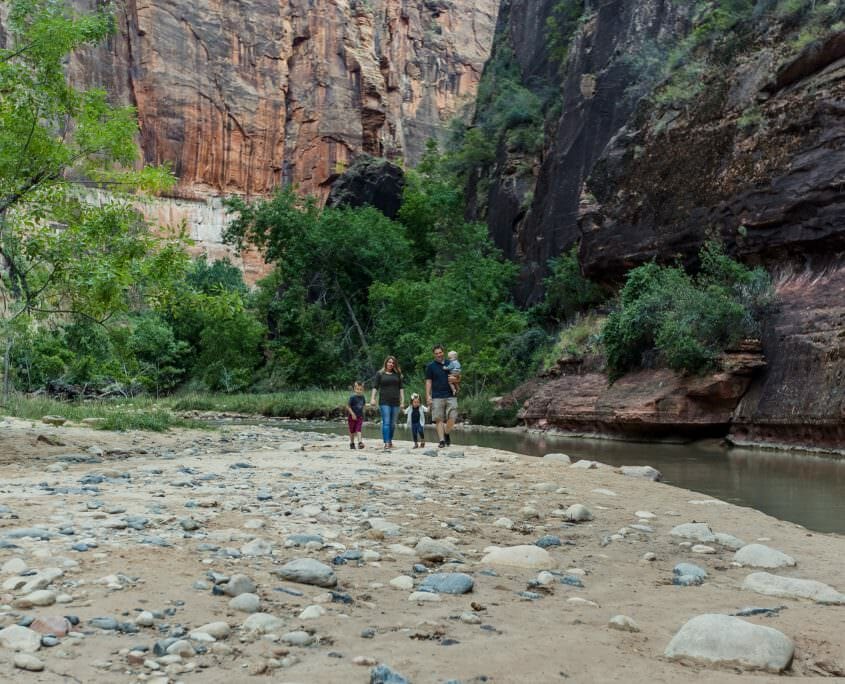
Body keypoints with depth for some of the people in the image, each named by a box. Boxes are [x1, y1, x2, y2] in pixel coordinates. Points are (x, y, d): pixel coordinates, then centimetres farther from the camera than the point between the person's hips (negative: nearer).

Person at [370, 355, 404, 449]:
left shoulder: (397, 374, 13)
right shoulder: (380, 374, 6)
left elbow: (401, 388, 13)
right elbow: (375, 387, 3)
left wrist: (402, 400, 6)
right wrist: (372, 398, -9)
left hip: (395, 402, 3)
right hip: (384, 402, -3)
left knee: (393, 423, 8)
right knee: (386, 422, -11)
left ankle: (390, 441, 22)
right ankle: (386, 443, -13)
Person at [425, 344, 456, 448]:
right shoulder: (431, 366, 6)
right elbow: (428, 381, 3)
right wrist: (428, 396, -5)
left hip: (450, 396, 2)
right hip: (437, 397, -2)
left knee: (452, 418, -6)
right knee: (439, 419, -3)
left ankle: (446, 434, 19)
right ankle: (442, 440, 1)